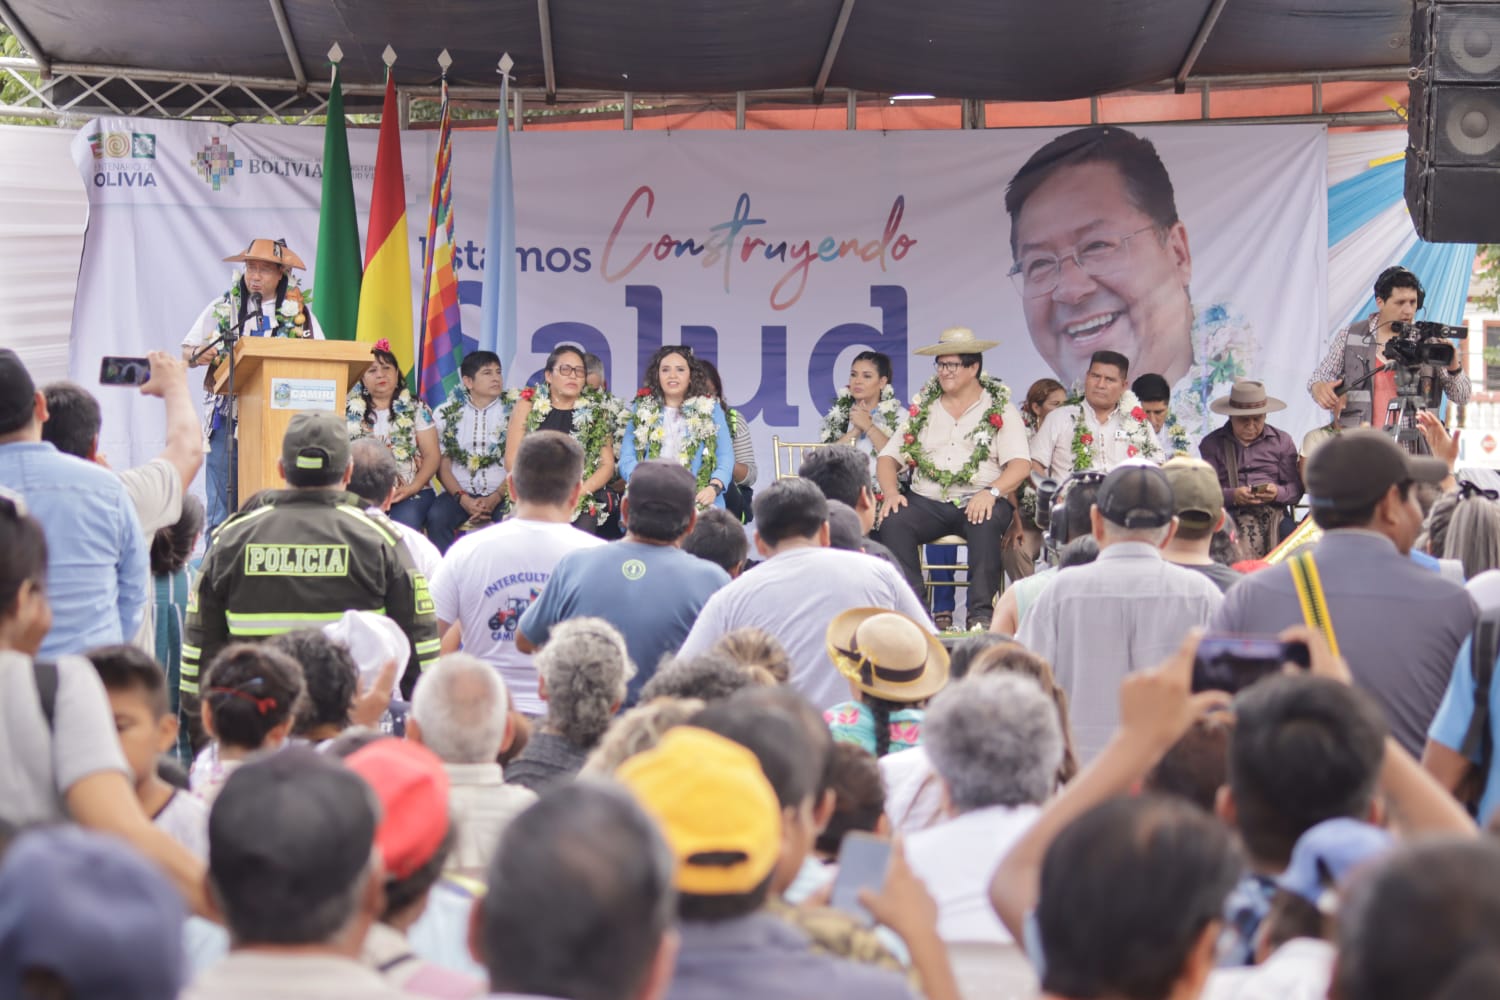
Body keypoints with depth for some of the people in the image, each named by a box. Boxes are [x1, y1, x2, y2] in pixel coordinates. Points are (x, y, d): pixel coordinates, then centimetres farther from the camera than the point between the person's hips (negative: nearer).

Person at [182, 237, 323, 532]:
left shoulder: (299, 313, 10)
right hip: (228, 419, 0)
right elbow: (187, 353, 10)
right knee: (222, 510, -4)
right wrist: (198, 356, -14)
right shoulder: (222, 308, 10)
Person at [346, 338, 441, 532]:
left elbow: (432, 455, 6)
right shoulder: (350, 410, 12)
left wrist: (413, 487, -10)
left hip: (410, 493, 0)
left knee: (405, 521, -33)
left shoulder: (416, 408, 11)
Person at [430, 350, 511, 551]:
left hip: (501, 494, -1)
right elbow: (443, 466, 6)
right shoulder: (446, 414, 8)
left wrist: (495, 499, -14)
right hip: (460, 493, 1)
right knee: (436, 517, -29)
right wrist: (463, 500, -11)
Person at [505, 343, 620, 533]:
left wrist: (577, 493, -10)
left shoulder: (596, 411, 11)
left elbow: (607, 465, 8)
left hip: (582, 505, 1)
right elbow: (512, 460, 5)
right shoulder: (528, 406, 8)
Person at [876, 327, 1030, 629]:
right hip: (927, 502, 3)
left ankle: (981, 613, -35)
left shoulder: (1000, 409, 8)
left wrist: (991, 492, -24)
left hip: (979, 502, -3)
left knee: (986, 524, -37)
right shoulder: (921, 408, 19)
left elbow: (1020, 464, -4)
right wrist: (891, 492, -7)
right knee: (893, 522, -28)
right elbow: (889, 456, 15)